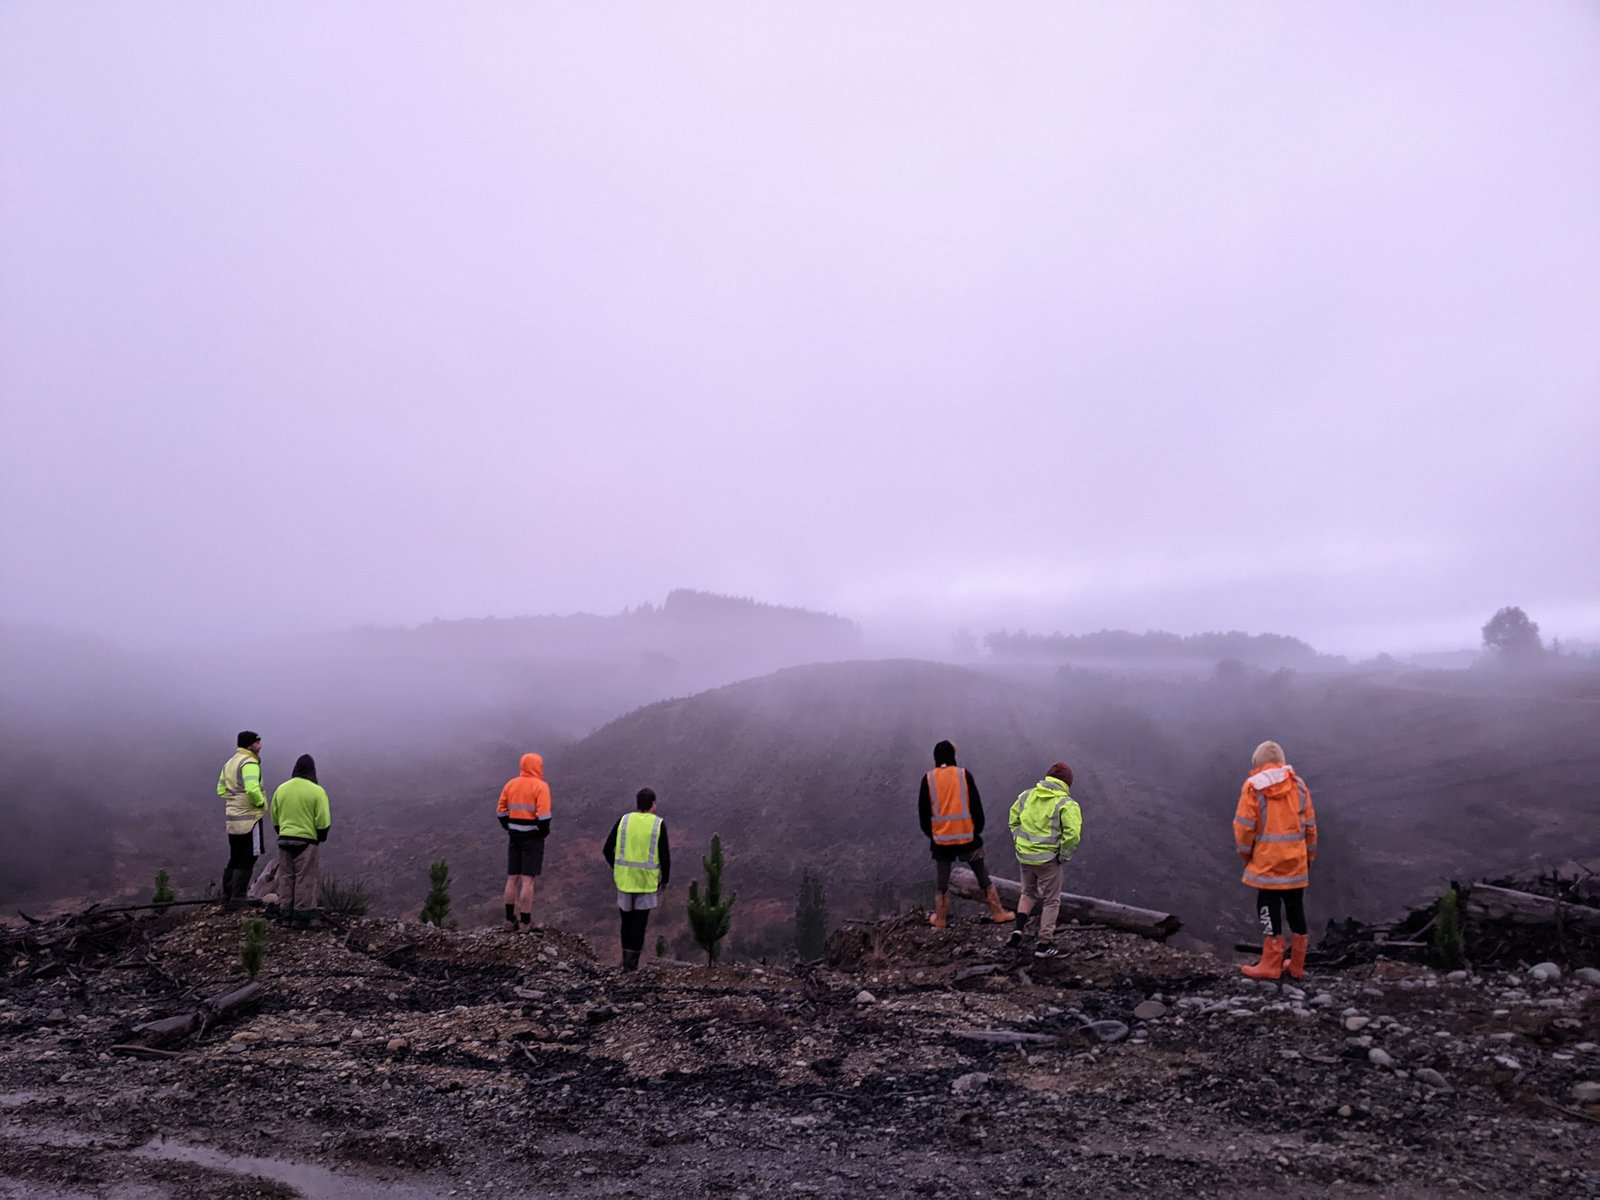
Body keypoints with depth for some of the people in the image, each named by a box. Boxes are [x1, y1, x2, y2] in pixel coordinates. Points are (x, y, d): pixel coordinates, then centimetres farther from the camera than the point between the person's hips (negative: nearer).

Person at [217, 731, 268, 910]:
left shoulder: (229, 763, 15)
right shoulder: (249, 763, -15)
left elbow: (221, 789, 17)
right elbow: (252, 789, -28)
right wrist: (261, 803, -13)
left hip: (231, 818, 9)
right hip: (249, 818, -9)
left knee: (235, 859, 17)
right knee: (247, 860, -1)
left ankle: (227, 898, 21)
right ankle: (237, 900, -1)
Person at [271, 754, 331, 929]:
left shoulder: (281, 788, 5)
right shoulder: (317, 791, -11)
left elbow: (274, 818, 12)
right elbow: (323, 822, -11)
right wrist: (321, 836, 6)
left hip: (284, 839, 5)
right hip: (306, 840, -5)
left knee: (286, 877, 13)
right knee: (305, 879, 1)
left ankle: (285, 915, 17)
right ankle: (302, 916, 2)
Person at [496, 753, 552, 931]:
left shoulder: (510, 784, 6)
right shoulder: (540, 786, -12)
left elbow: (501, 811, 8)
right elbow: (543, 816, -19)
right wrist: (544, 832, -4)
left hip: (515, 836, 6)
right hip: (533, 837, -6)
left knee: (512, 879, 12)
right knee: (528, 880, -3)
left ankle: (510, 920, 18)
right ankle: (526, 923, 0)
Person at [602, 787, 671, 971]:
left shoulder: (623, 820, 0)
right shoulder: (658, 824, -7)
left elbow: (607, 849, 2)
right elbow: (665, 856, -8)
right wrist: (665, 879, 6)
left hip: (624, 878, 2)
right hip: (647, 880, -2)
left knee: (627, 918, 18)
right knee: (640, 920, 8)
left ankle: (626, 957, 25)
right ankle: (632, 962, 8)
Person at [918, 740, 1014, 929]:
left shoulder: (928, 779, -4)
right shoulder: (964, 775, -6)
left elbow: (923, 812, 1)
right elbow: (976, 805, -4)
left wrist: (930, 833, 14)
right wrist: (978, 829, 9)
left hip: (941, 839, 0)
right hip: (967, 837, 0)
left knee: (941, 880, 12)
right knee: (983, 876, 12)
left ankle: (940, 918, 18)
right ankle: (998, 913, 16)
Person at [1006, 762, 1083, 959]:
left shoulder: (1027, 795, 3)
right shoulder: (1066, 804, -13)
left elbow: (1013, 821, 10)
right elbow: (1073, 834, -23)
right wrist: (1063, 856, -9)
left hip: (1025, 856, 5)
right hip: (1048, 860, -5)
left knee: (1028, 893, 26)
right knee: (1051, 901, 13)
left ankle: (1018, 928, 8)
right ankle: (1044, 945, 17)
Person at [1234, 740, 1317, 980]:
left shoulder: (1253, 786, -6)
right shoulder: (1298, 785, 6)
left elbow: (1244, 825, -9)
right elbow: (1310, 824, 9)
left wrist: (1245, 853, 5)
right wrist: (1310, 855, 20)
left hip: (1266, 860, -4)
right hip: (1296, 861, 4)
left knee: (1269, 907, 3)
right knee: (1295, 907, 12)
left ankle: (1270, 965, 4)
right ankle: (1297, 966, 19)